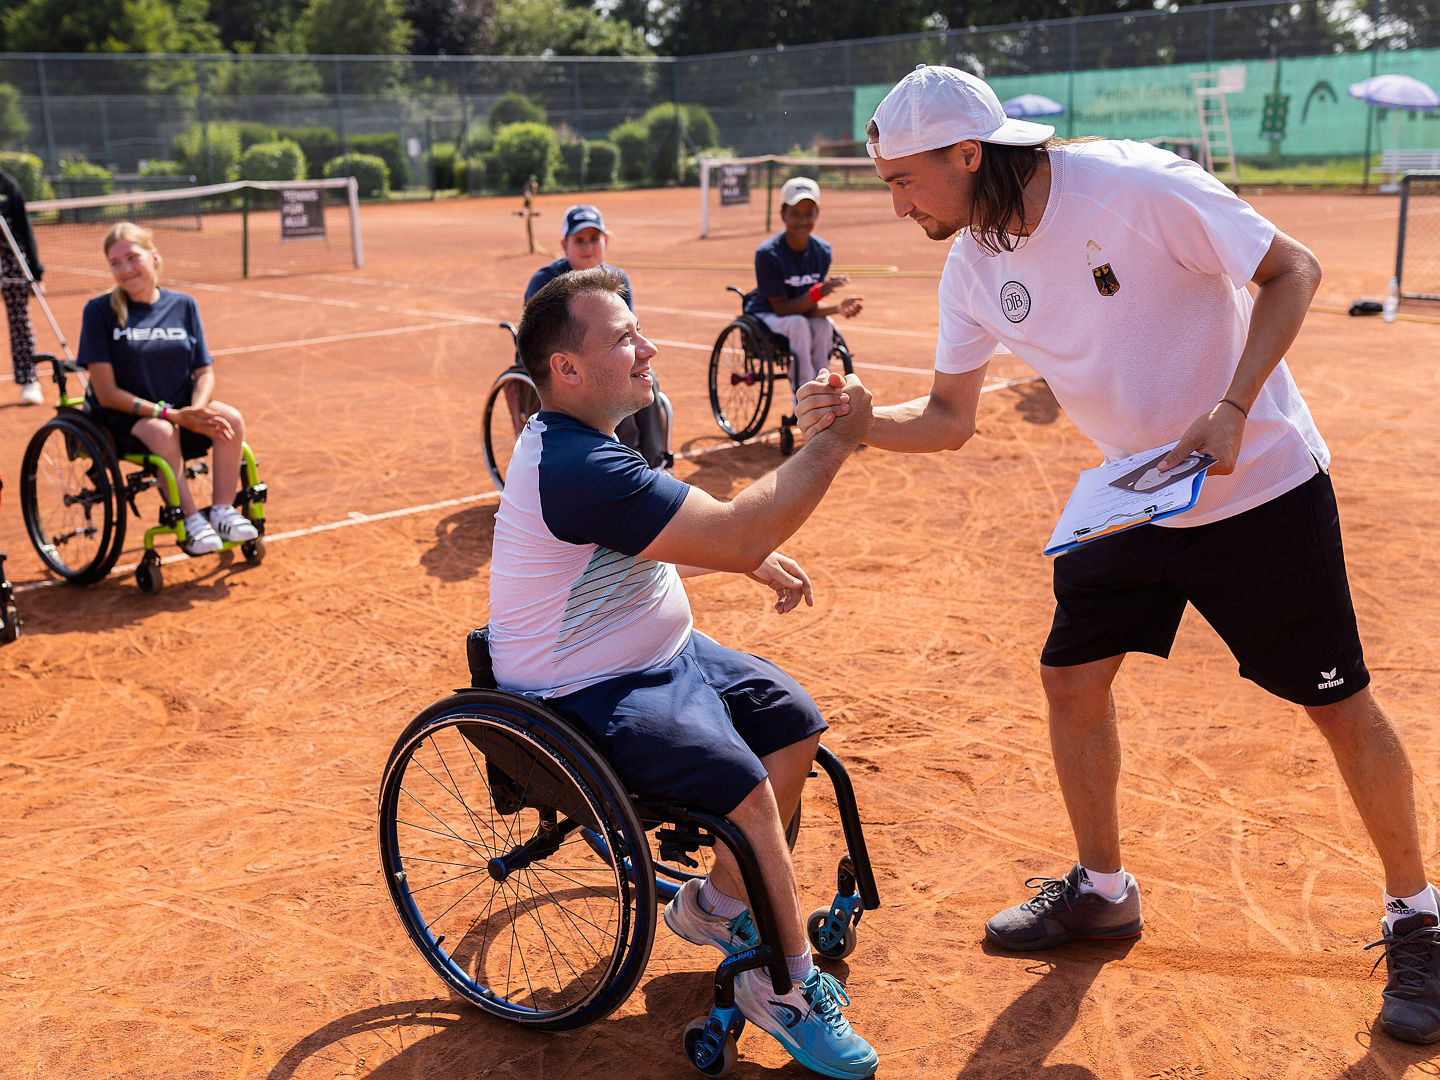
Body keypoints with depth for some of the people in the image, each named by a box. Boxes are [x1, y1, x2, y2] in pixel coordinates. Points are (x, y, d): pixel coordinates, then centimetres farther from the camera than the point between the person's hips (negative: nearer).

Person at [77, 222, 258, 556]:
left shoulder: (184, 306, 4)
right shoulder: (100, 311, -7)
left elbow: (205, 372, 4)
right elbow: (107, 393, -12)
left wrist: (196, 409, -20)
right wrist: (170, 414, -21)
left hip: (180, 410, 4)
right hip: (122, 419, -4)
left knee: (231, 419, -23)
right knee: (162, 431, -35)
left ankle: (222, 510, -13)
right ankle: (189, 521, -24)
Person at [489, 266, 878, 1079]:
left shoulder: (581, 441, 6)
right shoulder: (578, 469, -29)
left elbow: (661, 543, 20)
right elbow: (735, 534, -32)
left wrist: (756, 559, 8)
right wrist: (835, 442, -25)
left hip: (660, 654, 11)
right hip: (593, 699, -11)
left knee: (795, 723, 7)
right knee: (746, 786, -23)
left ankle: (717, 905, 23)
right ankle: (787, 985, -1)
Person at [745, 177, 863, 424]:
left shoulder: (822, 251, -8)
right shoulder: (768, 253, -22)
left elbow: (810, 308, -9)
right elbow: (782, 308, -22)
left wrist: (838, 308, -29)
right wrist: (819, 292, -35)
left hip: (801, 314, 4)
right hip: (764, 316, -4)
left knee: (825, 324, -28)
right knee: (798, 323, -35)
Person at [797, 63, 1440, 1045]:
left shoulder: (1139, 186, -24)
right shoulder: (973, 266, -5)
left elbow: (1294, 270, -15)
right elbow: (949, 419, 2)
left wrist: (1233, 409, -25)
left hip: (1263, 488, -6)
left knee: (1341, 704, 0)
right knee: (1071, 677, 5)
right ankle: (1102, 890, 27)